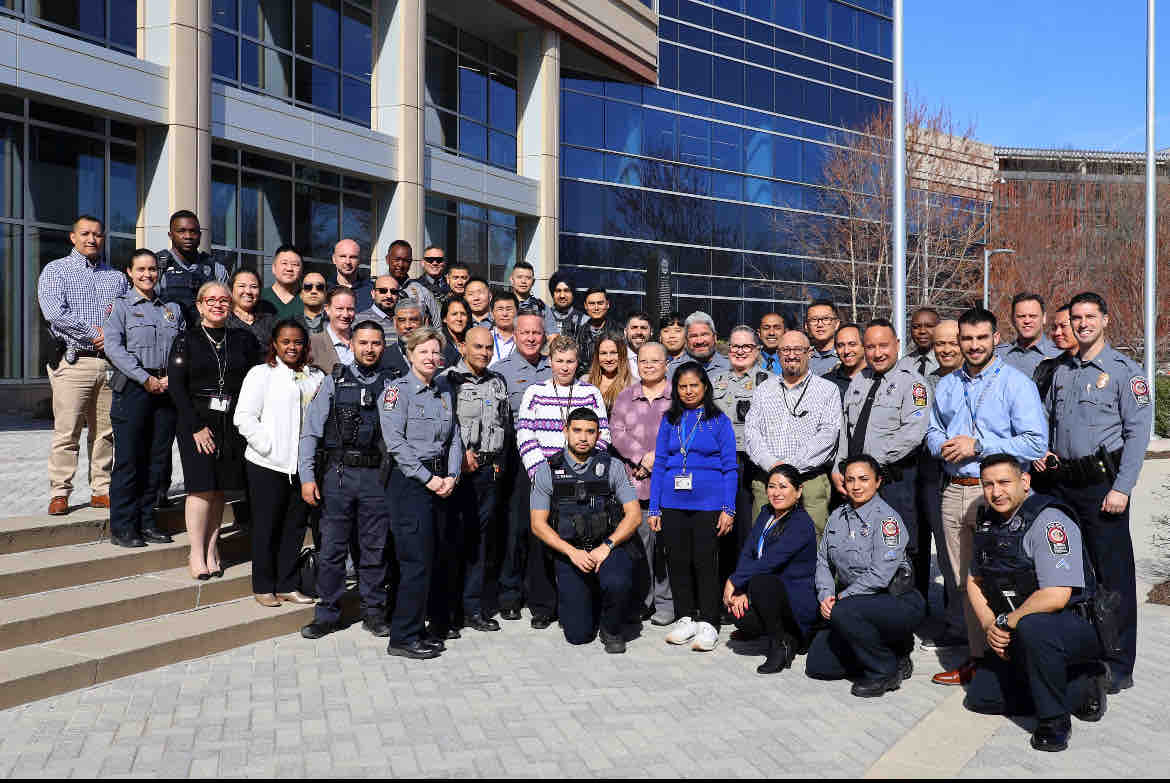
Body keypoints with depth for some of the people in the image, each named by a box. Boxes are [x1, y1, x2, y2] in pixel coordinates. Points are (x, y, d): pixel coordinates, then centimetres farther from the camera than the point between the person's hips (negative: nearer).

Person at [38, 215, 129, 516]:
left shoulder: (117, 277, 19)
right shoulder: (55, 271, 6)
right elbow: (54, 312, -9)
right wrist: (95, 332, -12)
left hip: (112, 362, 4)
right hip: (74, 361, -4)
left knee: (106, 431, 5)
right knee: (67, 431, -5)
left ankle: (101, 490, 13)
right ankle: (59, 493, 2)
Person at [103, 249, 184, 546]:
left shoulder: (172, 309, 16)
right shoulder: (120, 306, 3)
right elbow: (114, 347, -9)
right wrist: (146, 379, -15)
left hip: (166, 389, 4)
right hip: (133, 389, -4)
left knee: (158, 459, 7)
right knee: (128, 459, -4)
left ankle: (145, 522, 16)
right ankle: (122, 527, 3)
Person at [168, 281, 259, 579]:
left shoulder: (242, 340, 9)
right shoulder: (187, 340, 1)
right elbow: (176, 386, -5)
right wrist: (197, 427, -11)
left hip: (232, 423, 3)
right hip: (195, 422, -3)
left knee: (220, 488, 6)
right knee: (202, 487, -5)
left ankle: (212, 549, 14)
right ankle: (196, 553, 5)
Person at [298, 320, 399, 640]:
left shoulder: (392, 384, 6)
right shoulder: (334, 380, 6)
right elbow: (311, 431, 4)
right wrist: (307, 477, -2)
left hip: (377, 476, 0)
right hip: (337, 473, 0)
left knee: (375, 548, 8)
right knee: (331, 548, 3)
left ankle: (374, 613, 21)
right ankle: (328, 614, 16)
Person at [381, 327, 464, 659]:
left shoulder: (444, 390, 14)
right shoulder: (398, 390, -5)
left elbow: (454, 437, 14)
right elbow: (396, 442, -13)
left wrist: (451, 476, -1)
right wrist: (428, 479, -14)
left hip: (441, 482, 6)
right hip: (411, 482, -6)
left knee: (437, 557, 10)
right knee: (417, 560, -8)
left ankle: (437, 625, 23)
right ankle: (403, 638, 1)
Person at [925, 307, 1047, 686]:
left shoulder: (1016, 383, -5)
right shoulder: (946, 385, 16)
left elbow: (1036, 443, -12)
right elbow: (932, 432, 24)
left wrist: (978, 446, -15)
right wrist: (943, 446, 0)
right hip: (954, 491, 6)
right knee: (964, 580, 10)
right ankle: (977, 656, 20)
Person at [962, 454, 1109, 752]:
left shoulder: (1049, 521, -20)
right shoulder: (989, 522, 5)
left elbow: (1055, 596, -29)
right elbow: (974, 580, 14)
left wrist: (1005, 623, -19)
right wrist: (989, 625, -3)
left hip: (1077, 628, -8)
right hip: (1018, 638, 8)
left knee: (1033, 627, -40)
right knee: (980, 698, 3)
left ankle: (1054, 719, -17)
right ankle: (1083, 686, 13)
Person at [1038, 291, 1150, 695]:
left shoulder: (1125, 371, -4)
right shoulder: (1061, 371, 14)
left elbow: (1138, 433, -9)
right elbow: (1048, 420, 25)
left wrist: (1121, 488, -15)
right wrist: (1039, 452, 5)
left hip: (1102, 483, -6)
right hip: (1063, 482, 6)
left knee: (1113, 574, -3)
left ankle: (1118, 666, 6)